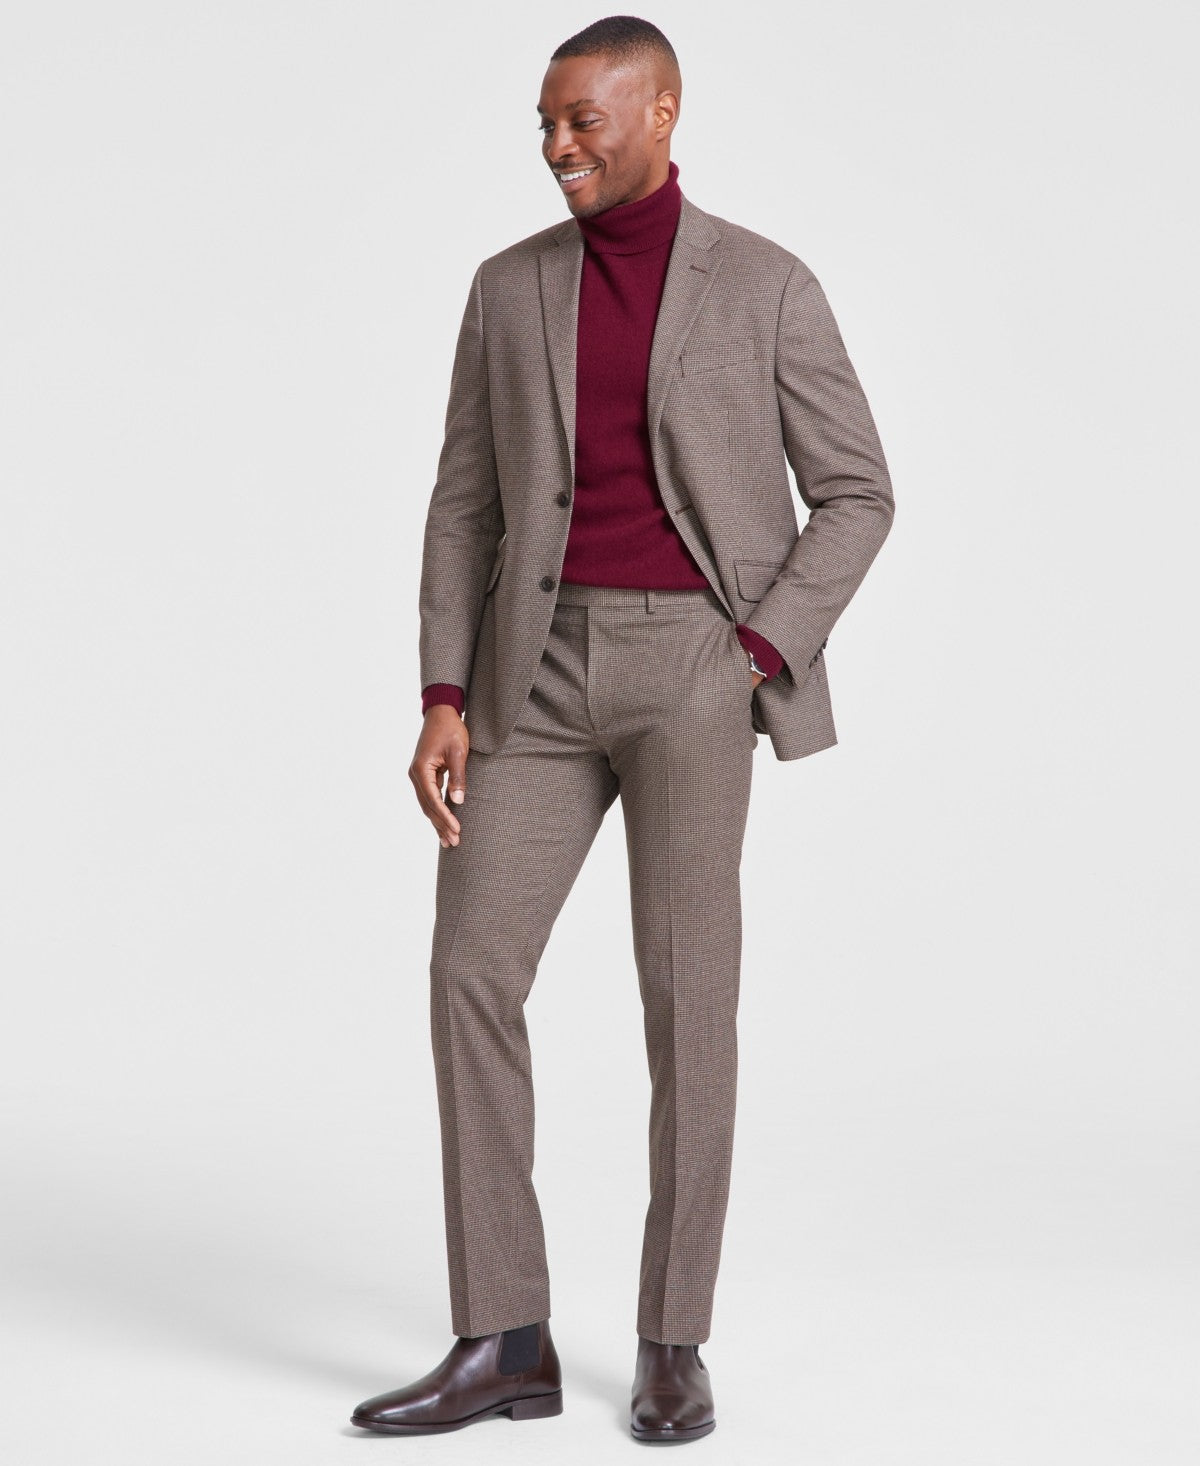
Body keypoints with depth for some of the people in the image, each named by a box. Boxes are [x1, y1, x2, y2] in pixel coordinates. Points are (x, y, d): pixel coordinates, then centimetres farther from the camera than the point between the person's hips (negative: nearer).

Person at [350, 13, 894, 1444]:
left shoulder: (768, 285, 2)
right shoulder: (509, 288, 11)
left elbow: (856, 498, 4)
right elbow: (465, 509, 10)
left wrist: (759, 660, -10)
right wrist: (443, 703, 0)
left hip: (693, 666, -3)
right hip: (547, 671, 3)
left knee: (685, 998, -4)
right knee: (470, 977, -6)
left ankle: (672, 1341, 10)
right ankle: (502, 1343, 1)